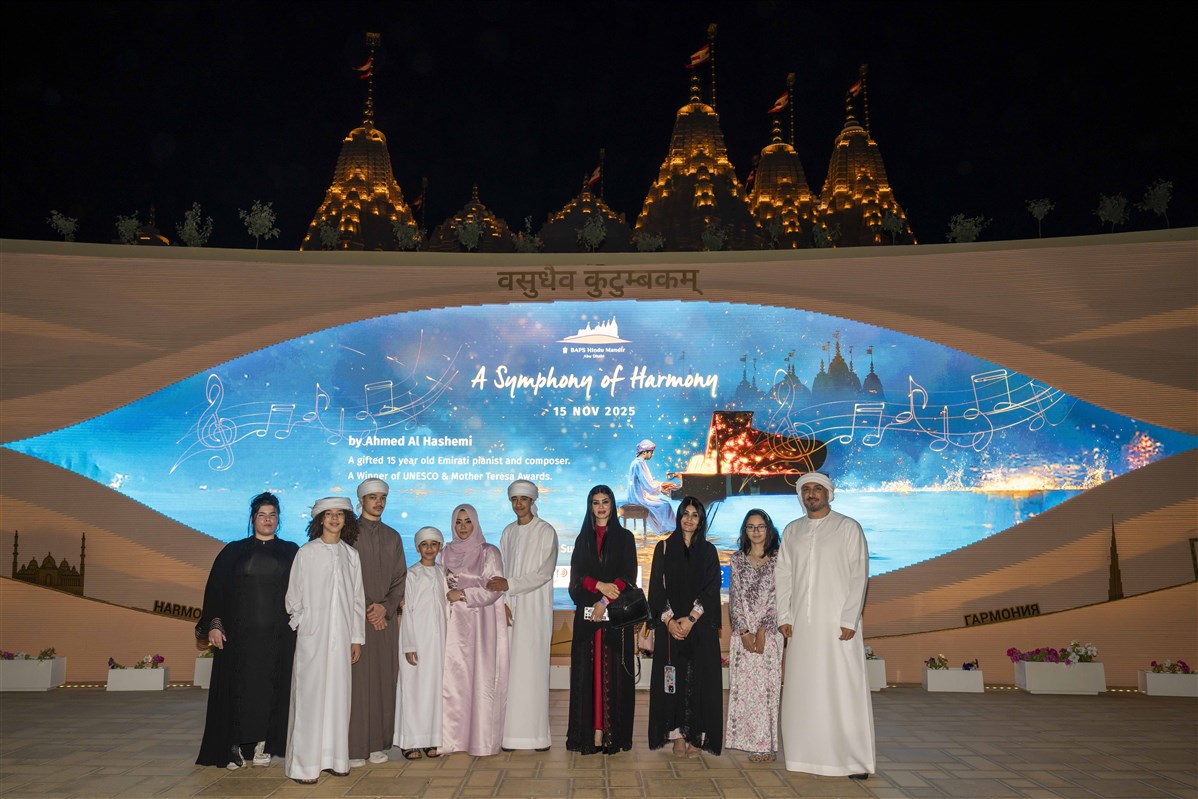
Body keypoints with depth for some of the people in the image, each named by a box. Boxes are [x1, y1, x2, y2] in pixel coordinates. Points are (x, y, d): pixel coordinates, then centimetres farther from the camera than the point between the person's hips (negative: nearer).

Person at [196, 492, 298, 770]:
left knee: (271, 689, 2)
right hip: (240, 634, 0)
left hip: (279, 635, 1)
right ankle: (235, 747, 6)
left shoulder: (291, 552, 8)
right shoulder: (234, 552, 7)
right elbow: (215, 588, 4)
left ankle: (263, 744, 11)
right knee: (239, 688, -2)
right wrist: (213, 624, -7)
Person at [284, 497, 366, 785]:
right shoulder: (306, 553, -1)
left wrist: (357, 637, 8)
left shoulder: (351, 555, 8)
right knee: (310, 696, -3)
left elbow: (357, 598, 10)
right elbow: (293, 597, 4)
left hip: (342, 637, 3)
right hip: (312, 636, -3)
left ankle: (333, 757, 15)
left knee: (338, 695, 6)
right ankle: (303, 763, 3)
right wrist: (303, 624, 1)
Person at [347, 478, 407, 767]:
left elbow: (400, 578, 11)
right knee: (356, 680, -7)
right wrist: (365, 611, -8)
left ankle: (378, 744, 10)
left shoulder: (392, 537, 14)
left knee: (383, 681, 3)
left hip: (386, 617, 4)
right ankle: (355, 747, -2)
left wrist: (386, 607, -4)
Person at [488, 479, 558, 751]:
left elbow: (545, 572, -9)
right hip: (511, 608, 5)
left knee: (534, 667, -8)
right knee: (512, 668, 0)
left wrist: (510, 584, -15)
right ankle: (512, 731, 4)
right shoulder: (508, 532, 14)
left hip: (535, 609, -5)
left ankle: (537, 732, -4)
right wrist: (498, 583, -3)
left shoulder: (546, 532, -2)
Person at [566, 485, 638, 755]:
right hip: (587, 613, 2)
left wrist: (606, 601, -13)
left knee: (614, 671, -4)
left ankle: (613, 733, -1)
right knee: (588, 670, -2)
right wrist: (600, 586, -14)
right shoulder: (583, 539, 14)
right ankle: (591, 731, 0)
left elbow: (629, 577, -1)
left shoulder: (624, 538, 7)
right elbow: (577, 575, 4)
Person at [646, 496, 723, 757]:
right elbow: (656, 587, 3)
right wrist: (669, 619, -10)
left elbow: (712, 589, -1)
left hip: (701, 626, 0)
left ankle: (695, 735, 3)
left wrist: (690, 619, -12)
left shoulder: (708, 551, 8)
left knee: (699, 678, -2)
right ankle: (677, 735, 3)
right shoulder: (664, 548, 8)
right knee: (673, 677, -2)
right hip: (670, 624, 0)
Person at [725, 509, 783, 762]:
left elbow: (777, 598, -3)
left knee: (767, 686, -3)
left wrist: (762, 632, -9)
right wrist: (744, 632, -5)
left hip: (769, 633, -2)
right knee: (743, 686, 1)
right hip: (742, 633, 2)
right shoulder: (737, 559, 10)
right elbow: (734, 597, 5)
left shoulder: (778, 559, 2)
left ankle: (768, 744, 2)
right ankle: (752, 742, 7)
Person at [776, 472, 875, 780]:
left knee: (845, 689, -4)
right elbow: (783, 575, 12)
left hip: (838, 623, -3)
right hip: (801, 625, 3)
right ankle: (807, 753, 9)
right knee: (802, 690, 2)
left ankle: (855, 760, 3)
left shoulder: (848, 527, 2)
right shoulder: (792, 531, 13)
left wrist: (849, 620, -10)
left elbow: (859, 574, -3)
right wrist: (784, 617, 3)